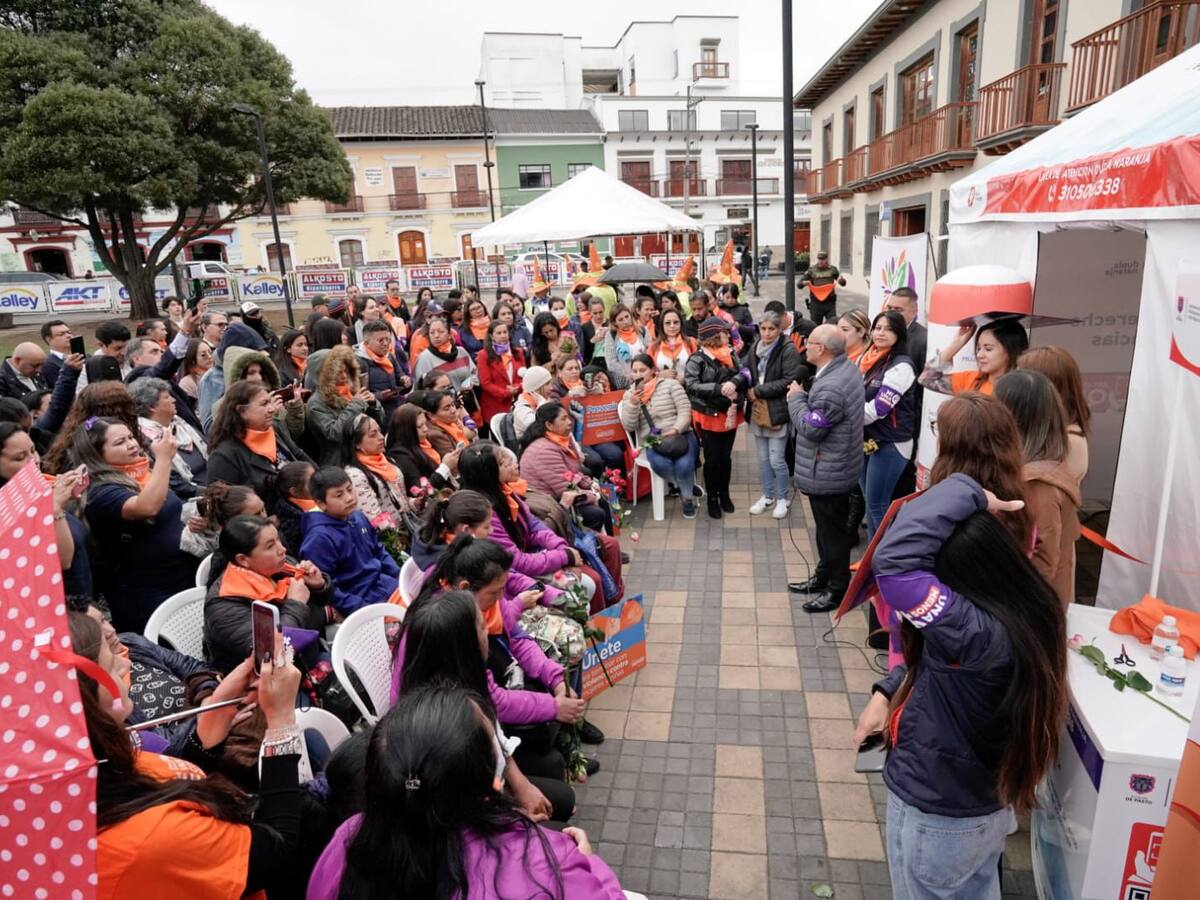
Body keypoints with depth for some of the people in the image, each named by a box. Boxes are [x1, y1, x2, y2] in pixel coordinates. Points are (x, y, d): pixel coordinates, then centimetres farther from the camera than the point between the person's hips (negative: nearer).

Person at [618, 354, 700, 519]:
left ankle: (687, 497, 1)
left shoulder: (670, 384, 4)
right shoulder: (629, 394, 11)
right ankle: (684, 486, -3)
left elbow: (685, 410, -3)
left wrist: (676, 429, -20)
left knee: (684, 465, -31)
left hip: (679, 435, -1)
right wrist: (632, 404, -13)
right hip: (652, 441, 1)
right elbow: (628, 427, 2)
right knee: (660, 463, -34)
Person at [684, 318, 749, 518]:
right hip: (709, 417, -5)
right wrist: (719, 388, -30)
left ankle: (724, 494, 32)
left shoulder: (730, 355, 6)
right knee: (712, 459, 4)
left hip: (730, 415, 5)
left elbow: (744, 373, -2)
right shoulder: (697, 360, -12)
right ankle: (712, 497, 21)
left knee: (726, 457, 15)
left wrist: (734, 382, -24)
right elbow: (691, 385, -22)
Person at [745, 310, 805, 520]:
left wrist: (758, 391, -16)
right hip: (758, 410, 6)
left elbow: (790, 381, -18)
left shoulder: (788, 350, -12)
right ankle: (767, 496, 30)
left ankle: (783, 498, 20)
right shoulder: (755, 347, 7)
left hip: (777, 411, -5)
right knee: (763, 458, 15)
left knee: (776, 460, 0)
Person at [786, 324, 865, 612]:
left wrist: (796, 398, -12)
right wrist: (805, 397, 0)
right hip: (835, 466, 10)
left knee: (832, 530, 5)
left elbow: (810, 428, -23)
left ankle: (838, 589, 21)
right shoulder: (847, 368, 4)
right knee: (828, 526, 22)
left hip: (827, 472, -10)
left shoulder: (830, 387, -30)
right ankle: (824, 577, 38)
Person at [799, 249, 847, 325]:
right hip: (816, 304, 0)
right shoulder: (811, 270, 4)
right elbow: (798, 284, 3)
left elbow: (843, 284, 10)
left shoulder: (832, 269, 7)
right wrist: (804, 283, -20)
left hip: (830, 303, 1)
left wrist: (842, 280, -14)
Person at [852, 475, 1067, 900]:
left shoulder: (978, 632, -39)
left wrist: (967, 495, -36)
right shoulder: (1027, 613, -10)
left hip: (936, 818, -7)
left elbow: (893, 562, -47)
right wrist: (887, 692, -5)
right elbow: (937, 657, 4)